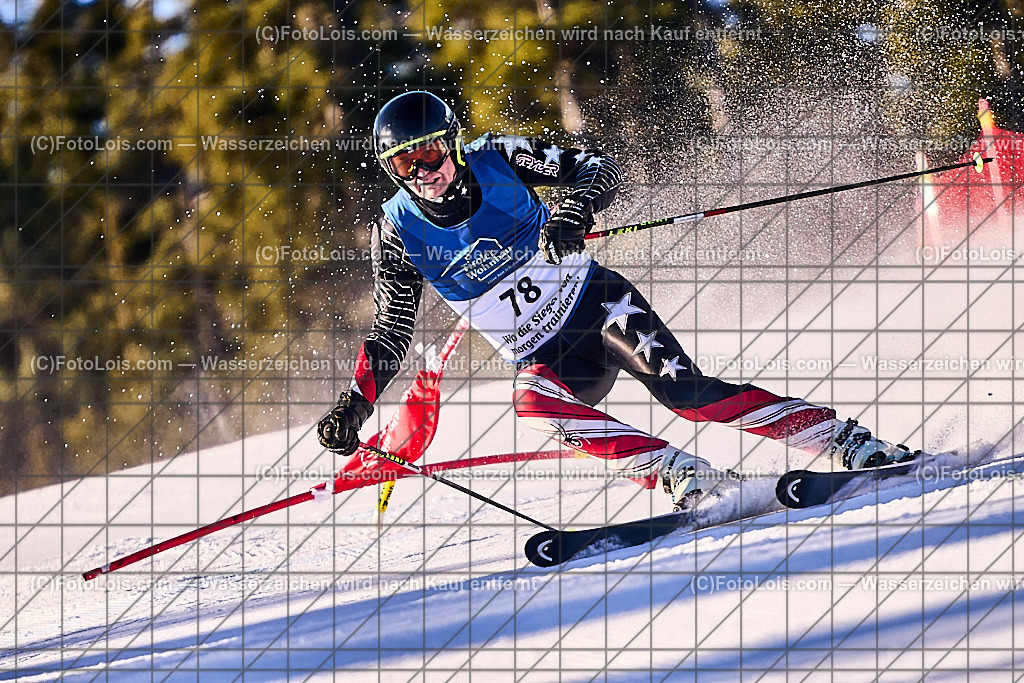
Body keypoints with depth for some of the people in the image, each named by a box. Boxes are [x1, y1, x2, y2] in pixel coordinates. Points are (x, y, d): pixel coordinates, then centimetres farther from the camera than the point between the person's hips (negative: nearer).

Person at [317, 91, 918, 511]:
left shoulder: (497, 160, -10)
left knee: (683, 389, -24)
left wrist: (575, 214, -29)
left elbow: (602, 169, -8)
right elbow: (392, 333, 4)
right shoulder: (400, 232, -5)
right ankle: (679, 475, -35)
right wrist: (355, 404, -9)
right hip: (547, 357, 2)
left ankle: (845, 440, -21)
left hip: (596, 303, -2)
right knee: (533, 404, -33)